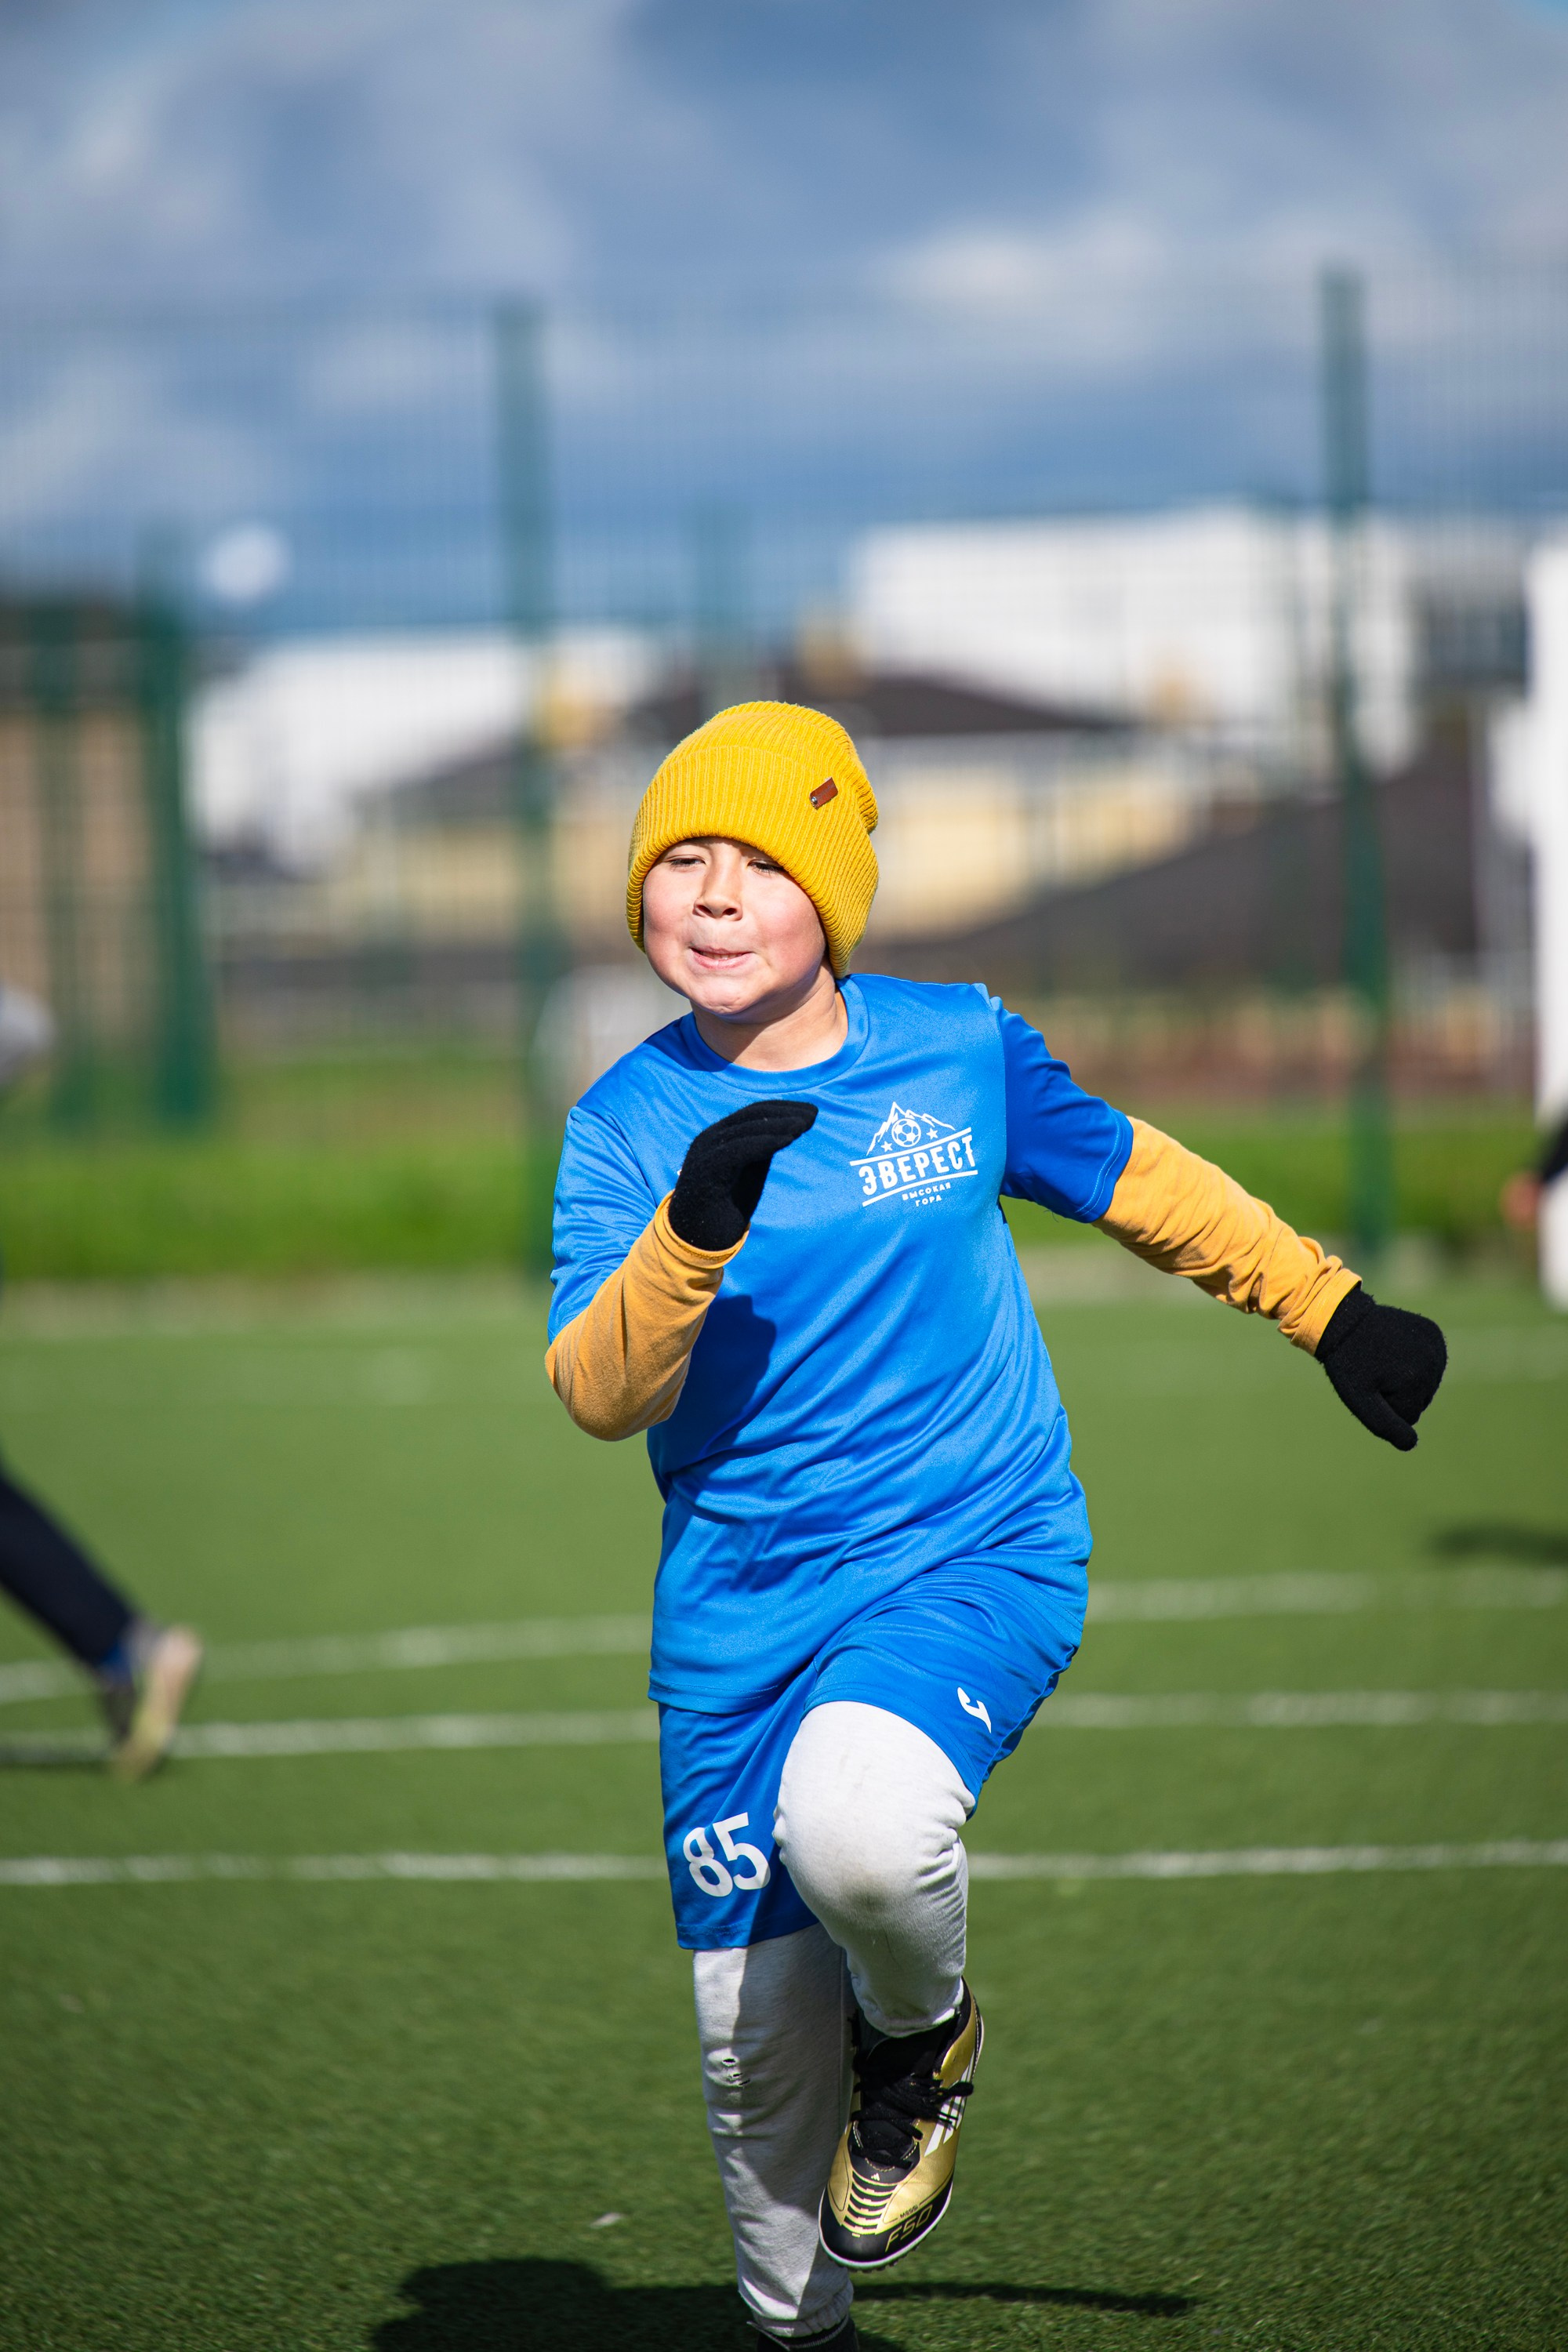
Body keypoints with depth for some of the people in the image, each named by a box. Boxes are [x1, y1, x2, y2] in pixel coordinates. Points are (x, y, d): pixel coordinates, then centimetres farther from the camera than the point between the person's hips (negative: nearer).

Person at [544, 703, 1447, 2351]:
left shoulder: (958, 1047, -1)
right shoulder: (630, 1122, -3)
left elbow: (1133, 1179, 16)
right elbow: (596, 1395, -15)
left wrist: (1329, 1310, 22)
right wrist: (695, 1226, -31)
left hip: (978, 1557, -2)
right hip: (741, 1611, 2)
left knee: (856, 1824, -34)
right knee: (759, 2043, 3)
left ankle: (922, 2034, 1)